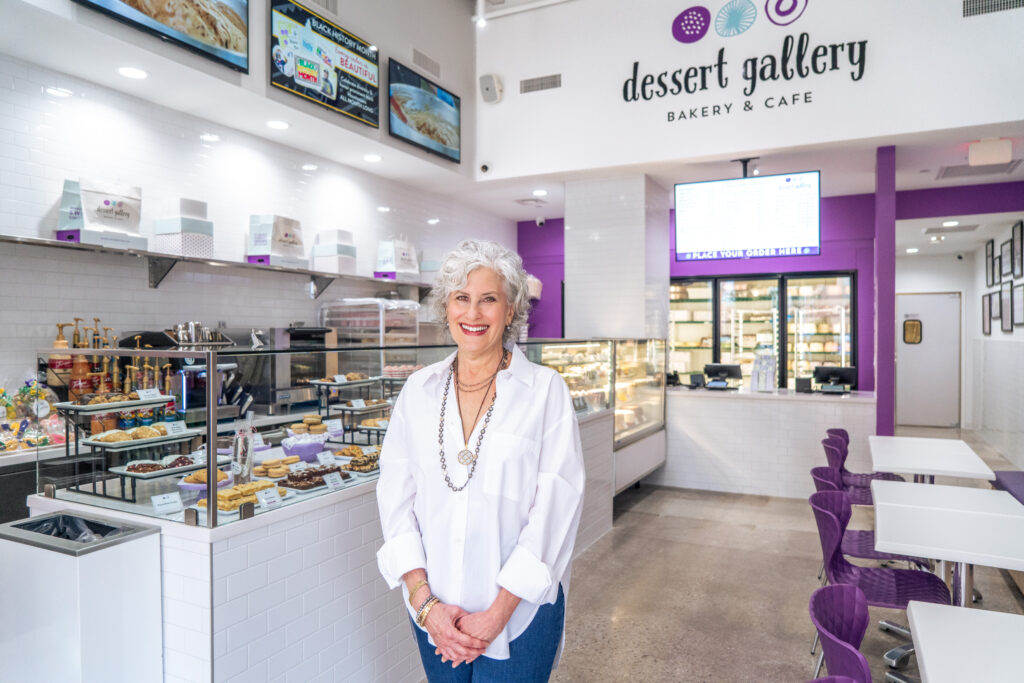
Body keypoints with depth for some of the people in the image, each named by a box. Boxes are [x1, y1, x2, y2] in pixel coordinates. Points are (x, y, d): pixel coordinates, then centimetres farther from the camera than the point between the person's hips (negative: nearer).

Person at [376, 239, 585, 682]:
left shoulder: (545, 389, -9)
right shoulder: (419, 389, 1)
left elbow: (555, 506, -12)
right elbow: (395, 496, 0)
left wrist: (497, 613, -13)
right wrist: (424, 600, -9)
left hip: (520, 609, -3)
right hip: (432, 609, 3)